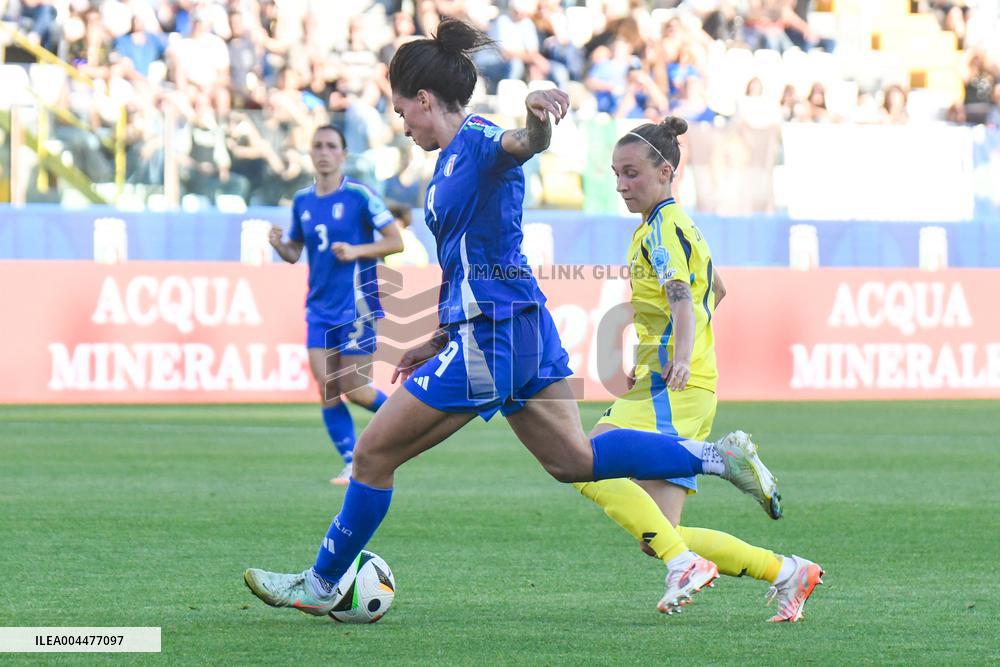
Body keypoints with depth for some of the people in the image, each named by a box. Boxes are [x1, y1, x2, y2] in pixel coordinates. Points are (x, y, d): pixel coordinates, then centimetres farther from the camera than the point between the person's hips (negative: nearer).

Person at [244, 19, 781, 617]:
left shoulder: (477, 141, -10)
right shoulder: (453, 159, 18)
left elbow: (524, 145, -35)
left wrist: (538, 117, -58)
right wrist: (440, 341, 26)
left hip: (493, 337, -10)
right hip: (521, 330, 10)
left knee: (374, 452, 0)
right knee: (574, 460, 12)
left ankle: (323, 584, 11)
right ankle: (718, 456, 8)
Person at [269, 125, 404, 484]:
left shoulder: (359, 195, -8)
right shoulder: (302, 201, 9)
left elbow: (396, 241, -8)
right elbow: (294, 253, 16)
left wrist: (356, 251, -21)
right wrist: (278, 244, -6)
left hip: (357, 303, -5)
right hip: (320, 307, 5)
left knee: (354, 389, -5)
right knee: (326, 390, -4)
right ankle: (352, 465, 4)